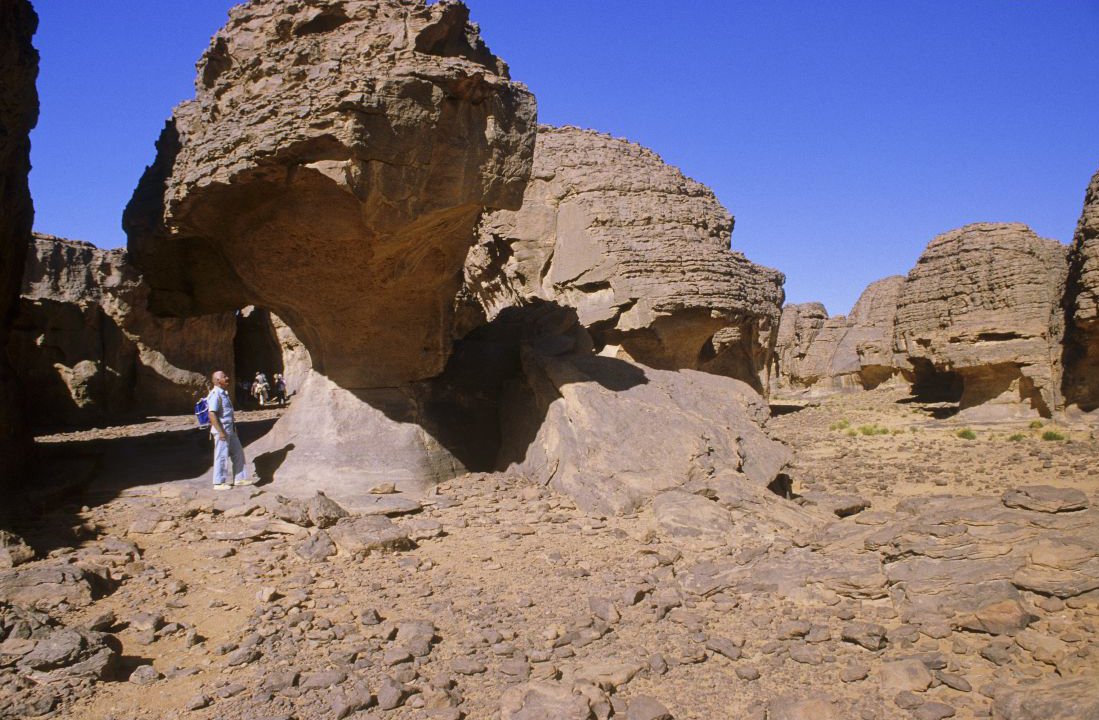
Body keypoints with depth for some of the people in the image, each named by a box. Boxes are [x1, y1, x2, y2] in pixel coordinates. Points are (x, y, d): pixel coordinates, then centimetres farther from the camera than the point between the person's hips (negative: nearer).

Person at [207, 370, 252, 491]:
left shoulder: (224, 393, 14)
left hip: (230, 430, 10)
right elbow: (212, 414, -23)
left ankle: (239, 478, 23)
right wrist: (221, 432, -24)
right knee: (222, 456, -1)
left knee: (238, 453, 14)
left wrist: (233, 428, 20)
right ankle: (219, 483, 10)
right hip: (222, 430, -10)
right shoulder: (215, 394, -16)